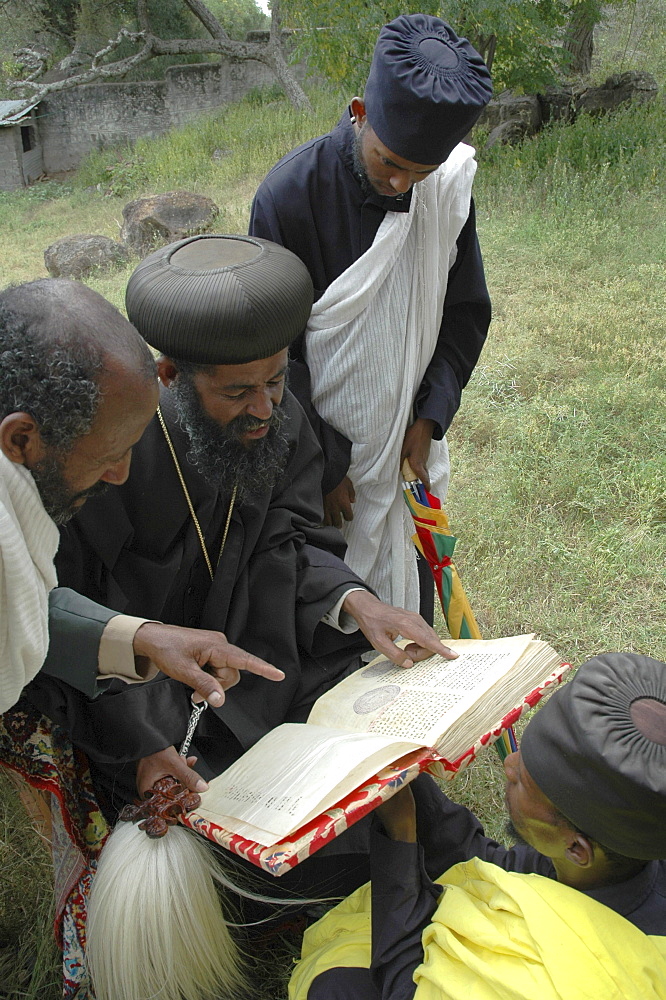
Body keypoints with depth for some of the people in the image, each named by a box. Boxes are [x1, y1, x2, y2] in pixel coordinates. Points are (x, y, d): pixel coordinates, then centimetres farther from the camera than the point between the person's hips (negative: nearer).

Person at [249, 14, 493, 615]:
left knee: (409, 604, 17)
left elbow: (467, 312, 6)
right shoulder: (290, 195, -18)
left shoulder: (451, 187, -5)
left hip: (410, 448, 4)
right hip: (323, 453, -4)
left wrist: (431, 418, -5)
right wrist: (325, 466, -10)